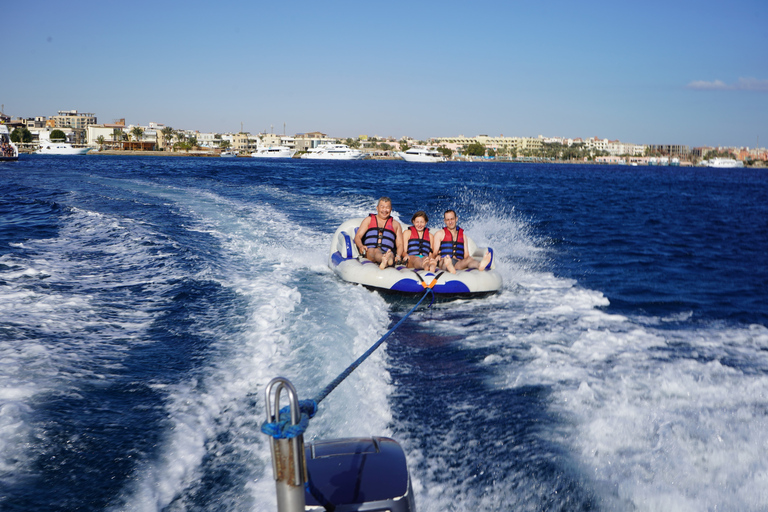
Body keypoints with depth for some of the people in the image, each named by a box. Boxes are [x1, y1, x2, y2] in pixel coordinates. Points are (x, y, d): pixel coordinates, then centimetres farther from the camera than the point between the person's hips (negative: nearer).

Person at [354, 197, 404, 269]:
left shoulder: (395, 224, 27)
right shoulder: (368, 220, 24)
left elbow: (400, 244, 17)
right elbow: (357, 236, 12)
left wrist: (398, 256, -6)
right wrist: (361, 246, -12)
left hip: (387, 252, 1)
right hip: (369, 251, -1)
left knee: (391, 255, -38)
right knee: (376, 251, -39)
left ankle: (385, 263, -73)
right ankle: (385, 260, -74)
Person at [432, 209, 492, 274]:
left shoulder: (463, 235, 27)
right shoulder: (440, 234, 18)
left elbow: (466, 254, 19)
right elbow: (435, 253, 10)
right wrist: (437, 256, -15)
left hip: (459, 263, 2)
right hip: (443, 264, -2)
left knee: (468, 259, -34)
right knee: (445, 259, -41)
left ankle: (480, 265, -69)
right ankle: (449, 266, -78)